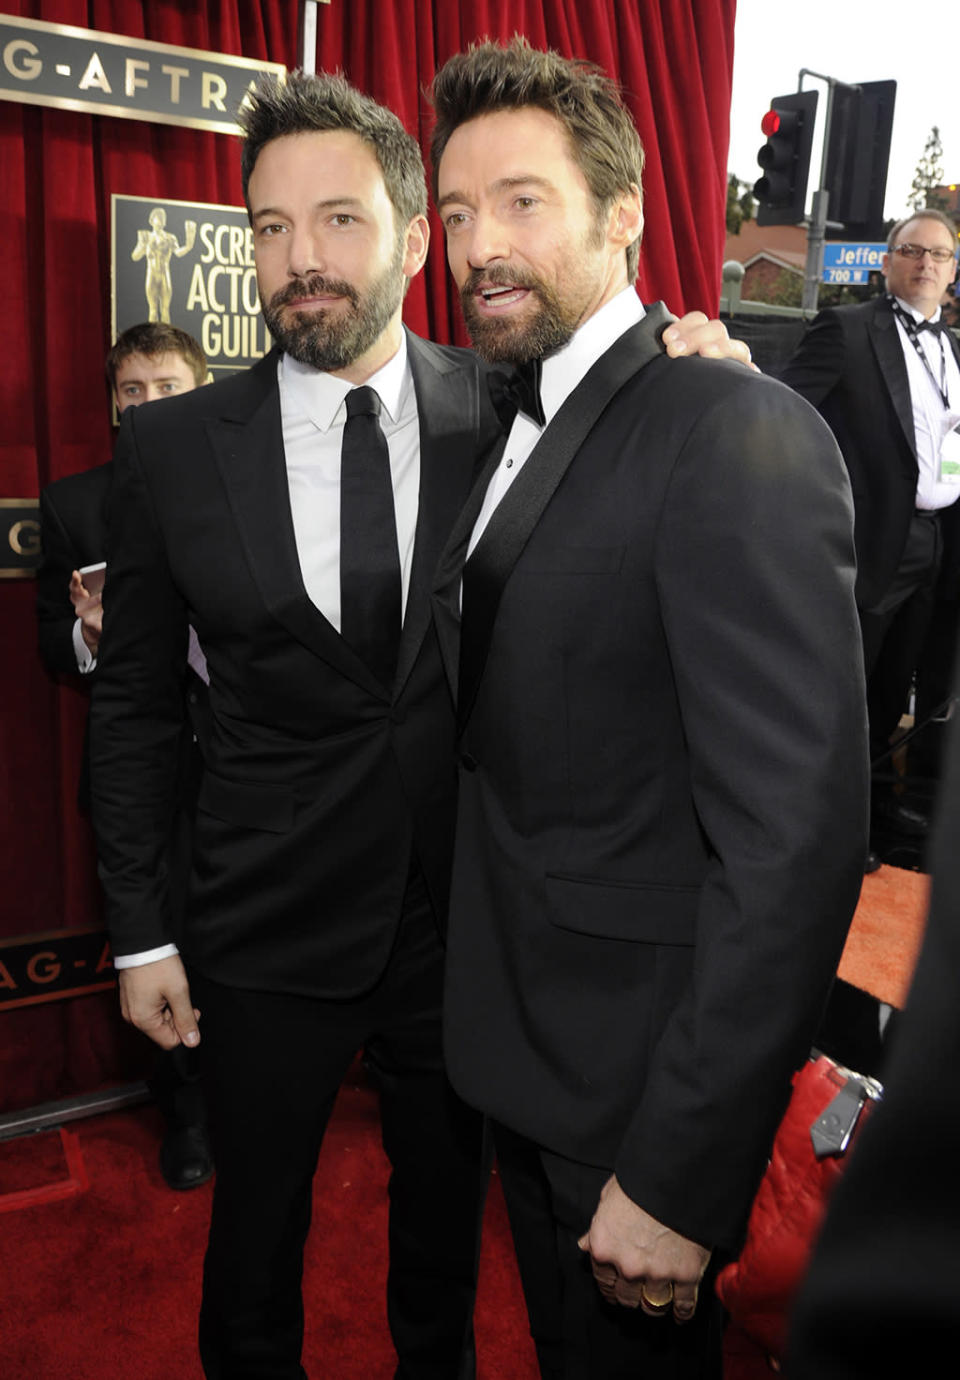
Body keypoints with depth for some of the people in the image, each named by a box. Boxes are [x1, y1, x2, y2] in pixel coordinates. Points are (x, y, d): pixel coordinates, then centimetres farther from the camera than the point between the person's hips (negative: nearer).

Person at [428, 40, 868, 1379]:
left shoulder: (741, 436, -22)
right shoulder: (523, 430, 7)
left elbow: (795, 836, -26)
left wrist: (678, 1178, -23)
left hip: (638, 1066, -8)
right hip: (520, 1039, 8)